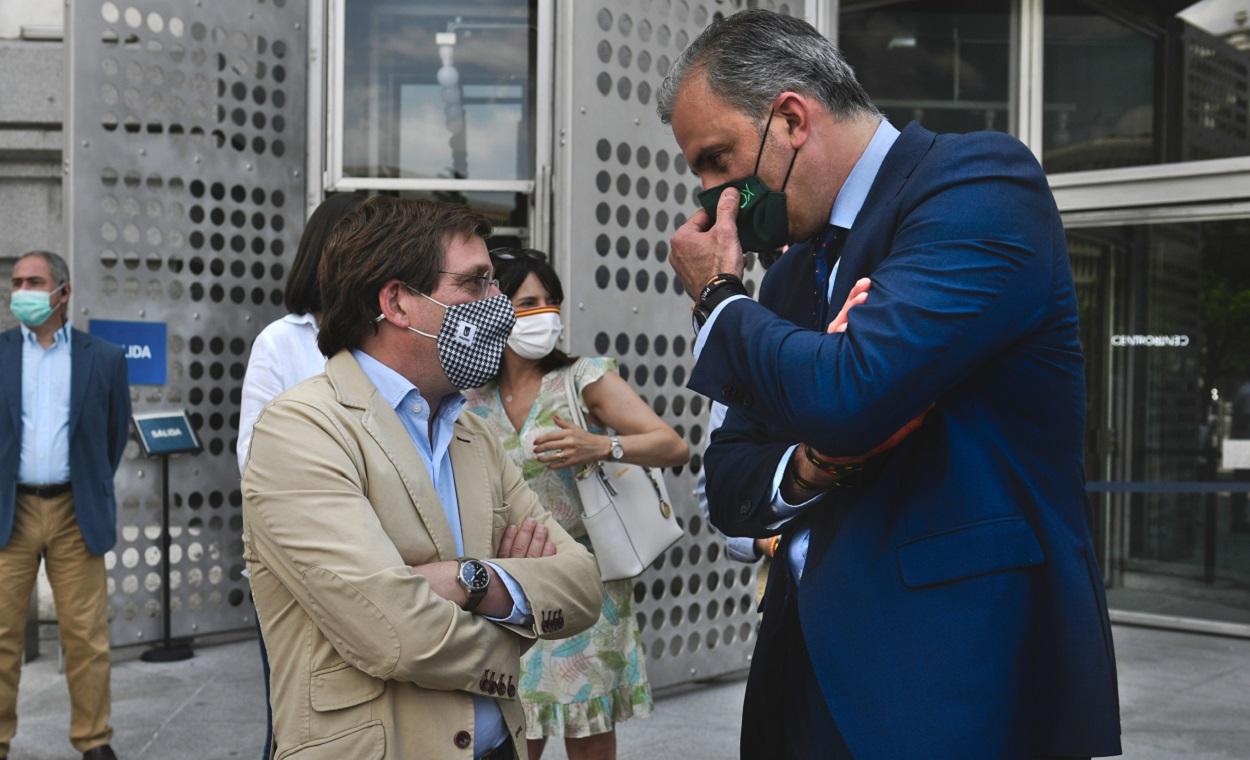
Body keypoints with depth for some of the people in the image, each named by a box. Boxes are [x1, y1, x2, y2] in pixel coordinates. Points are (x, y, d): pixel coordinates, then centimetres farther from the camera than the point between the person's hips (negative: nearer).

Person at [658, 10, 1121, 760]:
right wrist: (804, 469, -9)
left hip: (962, 671, -7)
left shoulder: (981, 178, -11)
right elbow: (729, 487, 14)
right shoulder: (795, 273, 12)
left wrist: (719, 300, -8)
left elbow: (846, 393, -26)